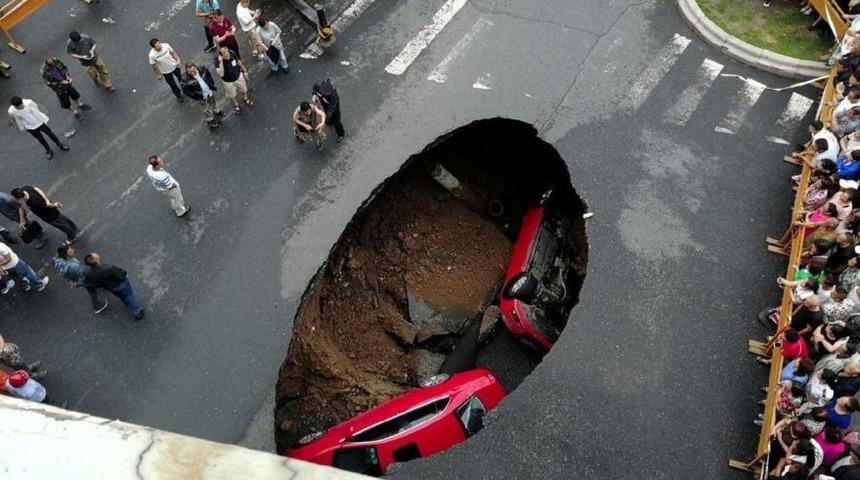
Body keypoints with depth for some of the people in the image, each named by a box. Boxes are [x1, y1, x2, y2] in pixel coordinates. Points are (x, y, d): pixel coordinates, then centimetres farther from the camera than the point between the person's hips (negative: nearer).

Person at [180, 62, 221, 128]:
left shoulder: (202, 69, -21)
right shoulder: (185, 79, -32)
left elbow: (209, 76, -1)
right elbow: (186, 91, -20)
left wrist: (212, 86, -1)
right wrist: (196, 96, -25)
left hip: (210, 92, 4)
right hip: (200, 98, -4)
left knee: (213, 103, 32)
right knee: (206, 110, 20)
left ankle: (216, 112, 63)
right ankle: (210, 120, 47)